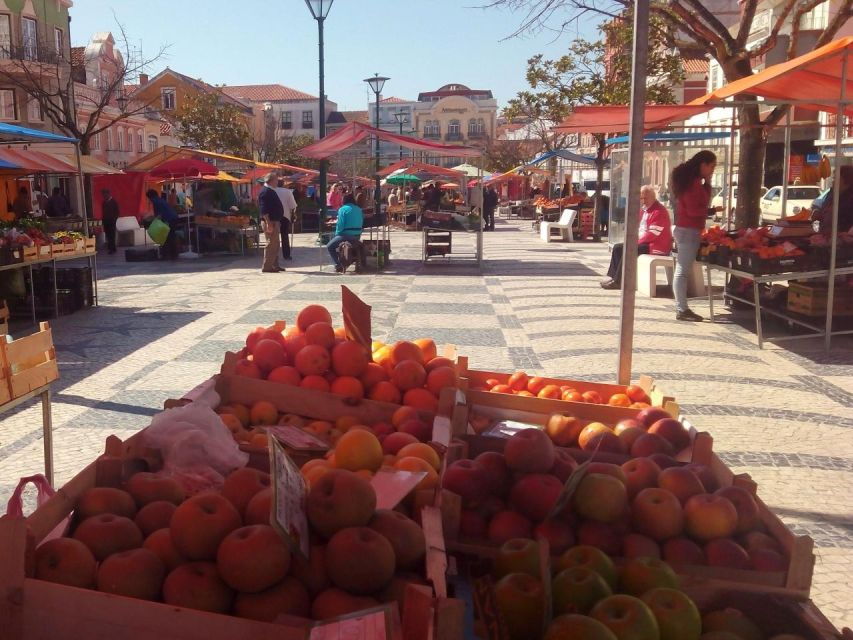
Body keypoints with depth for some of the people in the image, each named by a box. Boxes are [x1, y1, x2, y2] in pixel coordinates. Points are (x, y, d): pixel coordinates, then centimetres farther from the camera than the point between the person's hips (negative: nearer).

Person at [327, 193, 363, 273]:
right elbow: (362, 224, 11)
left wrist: (337, 234, 0)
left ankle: (338, 265, -1)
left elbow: (340, 224, -13)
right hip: (357, 235, 7)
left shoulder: (343, 209, -9)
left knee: (330, 246, 10)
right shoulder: (359, 209, 8)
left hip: (347, 235, -7)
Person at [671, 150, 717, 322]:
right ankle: (682, 309, -8)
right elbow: (694, 209, -19)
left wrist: (707, 183, 12)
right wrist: (710, 211, -5)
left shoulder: (690, 179, 17)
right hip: (690, 230, -10)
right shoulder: (693, 182, -14)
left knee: (682, 270, 9)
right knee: (683, 271, -9)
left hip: (684, 229, 10)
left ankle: (681, 307, 12)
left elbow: (701, 201, 22)